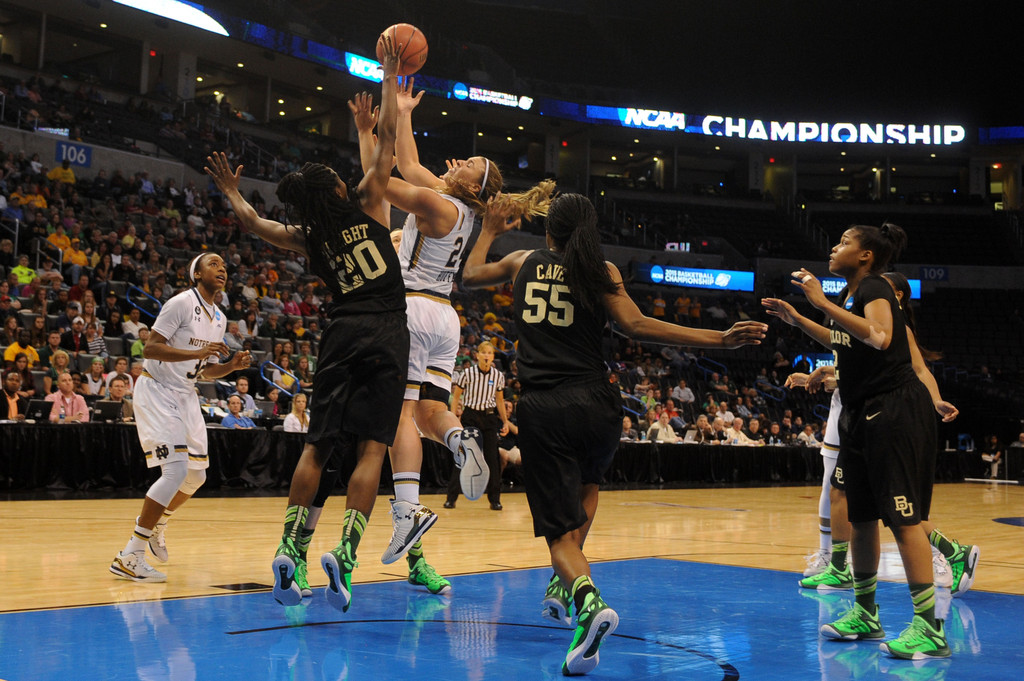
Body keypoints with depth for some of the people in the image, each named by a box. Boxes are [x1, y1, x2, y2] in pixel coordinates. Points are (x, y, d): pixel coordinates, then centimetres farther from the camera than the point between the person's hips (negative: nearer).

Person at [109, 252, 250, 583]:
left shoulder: (218, 319, 11)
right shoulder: (182, 303, -14)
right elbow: (150, 348, -21)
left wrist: (231, 366, -1)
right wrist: (197, 353, -29)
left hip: (185, 395, 9)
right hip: (157, 391, -9)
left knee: (196, 474, 12)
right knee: (176, 469, -21)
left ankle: (157, 524, 39)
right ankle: (129, 556, -18)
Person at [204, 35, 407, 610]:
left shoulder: (308, 238, 9)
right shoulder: (366, 205, 1)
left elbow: (256, 223, 22)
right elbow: (388, 138, 3)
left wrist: (232, 192, 40)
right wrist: (391, 76, 12)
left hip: (342, 334, 3)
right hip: (386, 332, -3)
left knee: (317, 446, 8)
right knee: (371, 449, -6)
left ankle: (291, 549, 3)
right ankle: (345, 552, -16)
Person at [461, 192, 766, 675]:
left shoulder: (522, 263, 13)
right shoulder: (601, 271, 5)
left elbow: (470, 276, 29)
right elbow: (636, 326, -7)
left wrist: (490, 231, 46)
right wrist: (721, 340, -8)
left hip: (540, 410, 0)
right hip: (594, 405, 0)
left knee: (560, 530, 2)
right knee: (585, 482, 33)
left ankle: (585, 597, -28)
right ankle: (563, 584, 25)